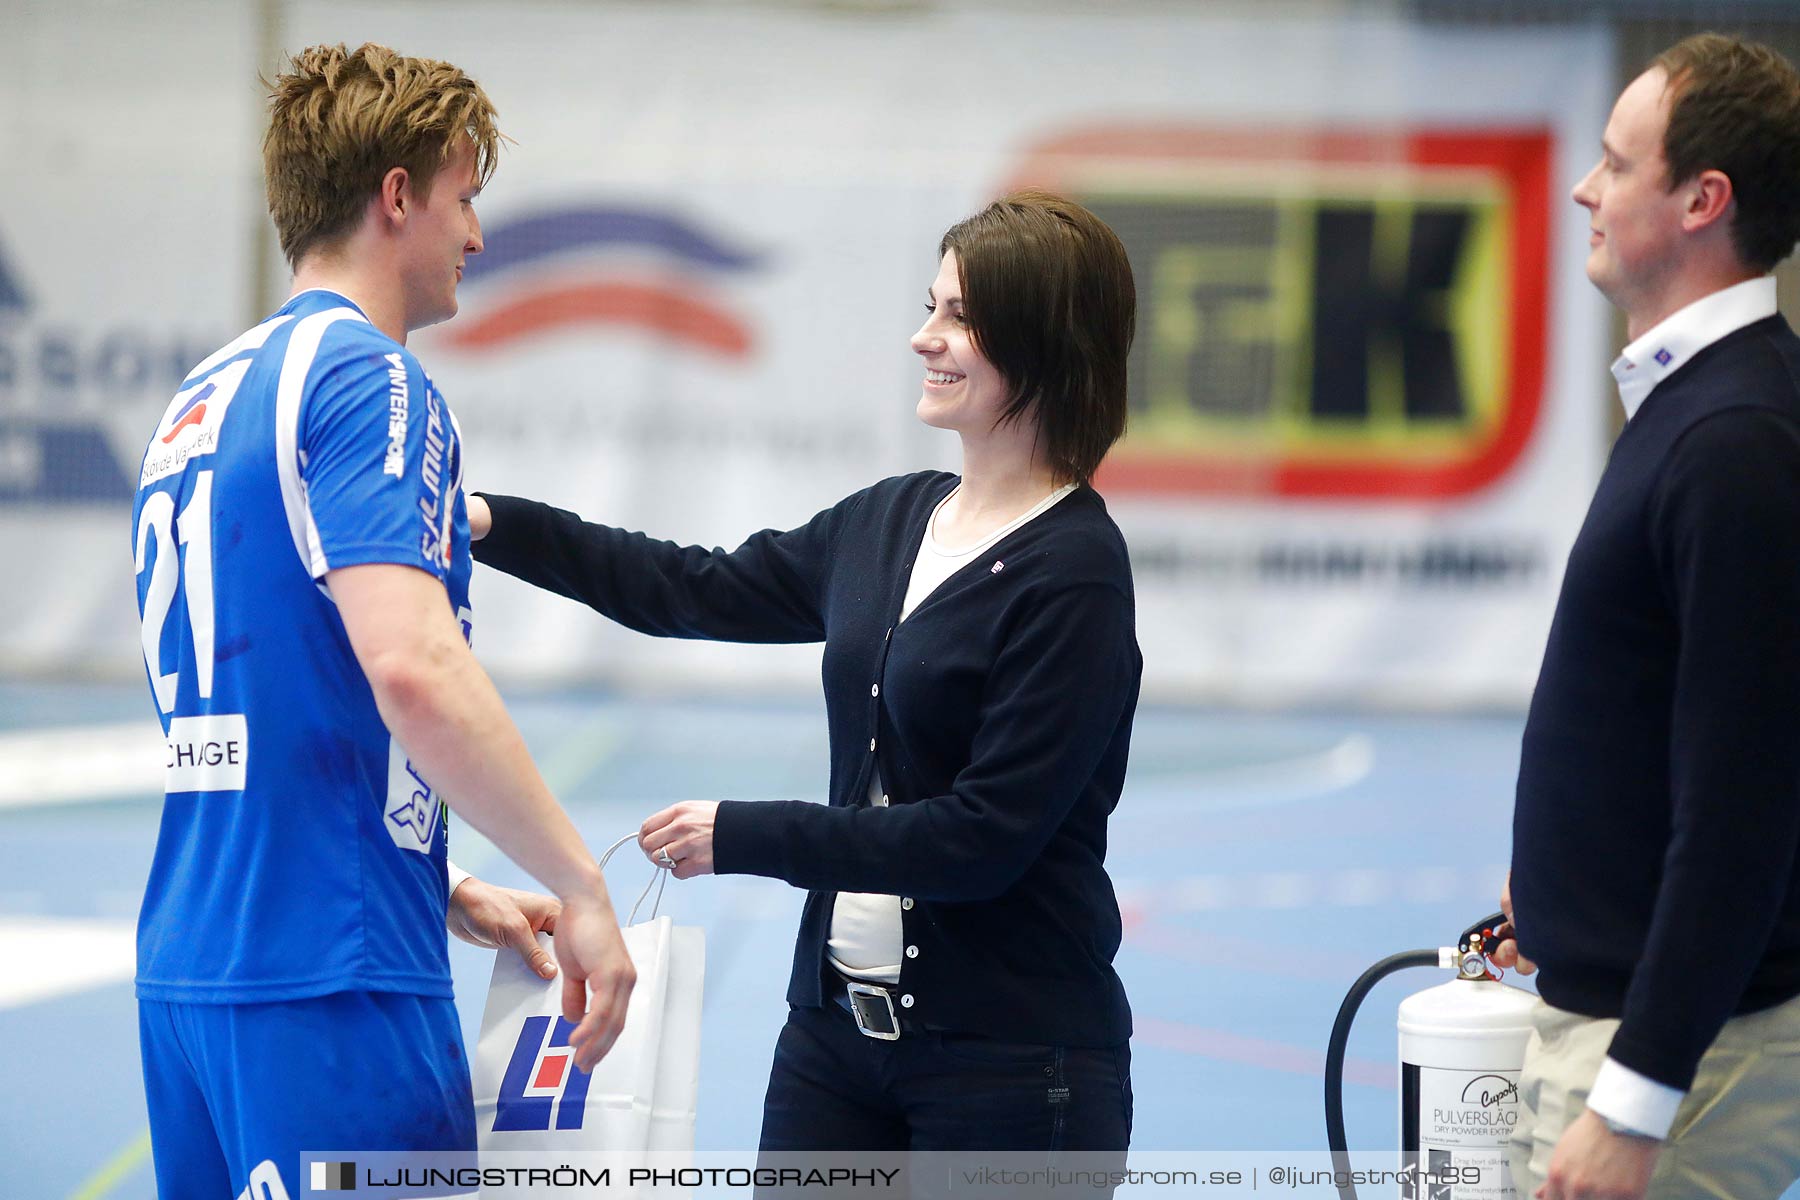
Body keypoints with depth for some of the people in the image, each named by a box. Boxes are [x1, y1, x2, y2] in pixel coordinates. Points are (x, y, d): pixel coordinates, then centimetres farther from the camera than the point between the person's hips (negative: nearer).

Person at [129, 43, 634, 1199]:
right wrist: (579, 885, -17)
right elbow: (412, 668, -24)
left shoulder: (201, 400, 17)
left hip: (189, 967, 9)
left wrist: (443, 893, 23)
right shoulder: (365, 379, -10)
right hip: (330, 975, -9)